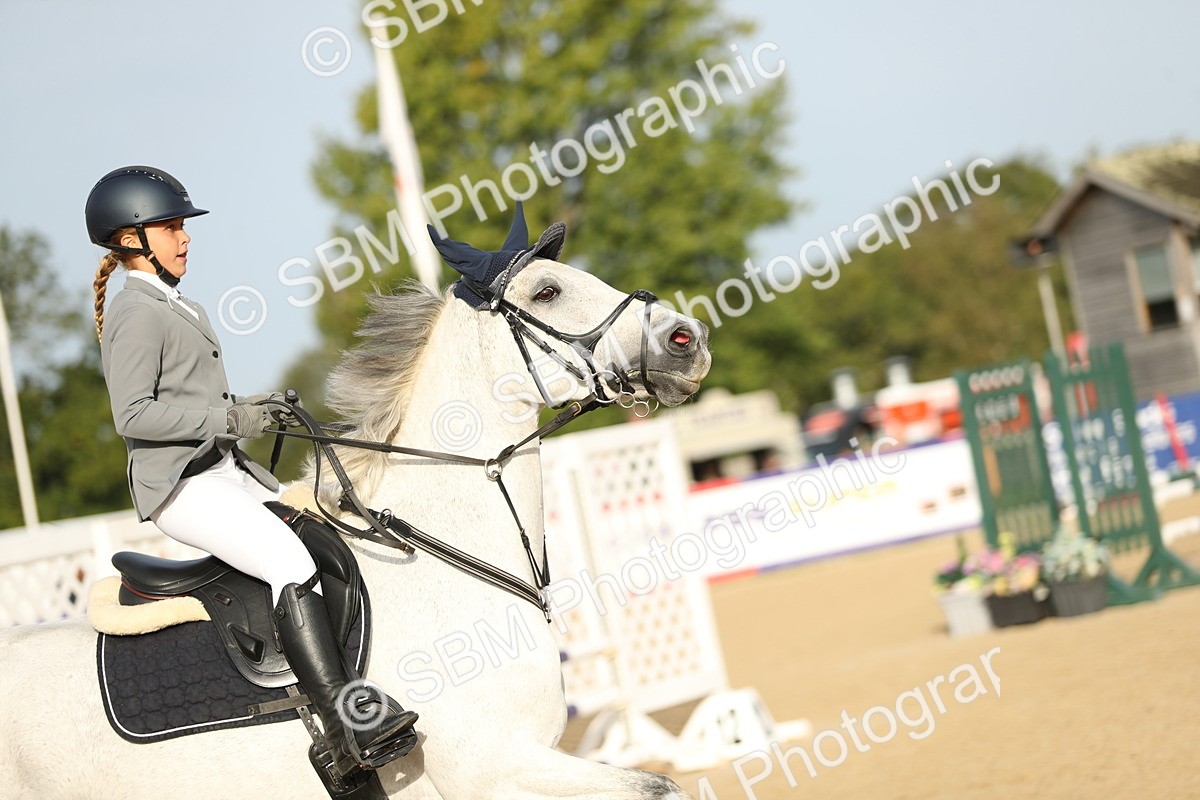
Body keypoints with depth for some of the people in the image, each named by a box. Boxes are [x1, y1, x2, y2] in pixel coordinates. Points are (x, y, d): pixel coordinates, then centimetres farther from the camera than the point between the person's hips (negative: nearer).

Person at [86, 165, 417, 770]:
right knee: (292, 563, -27)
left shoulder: (177, 306, 21)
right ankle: (346, 719, -32)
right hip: (180, 484, -10)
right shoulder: (135, 313, -11)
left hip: (225, 471, 10)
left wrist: (253, 410, 10)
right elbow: (133, 414, -20)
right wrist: (230, 419, -21)